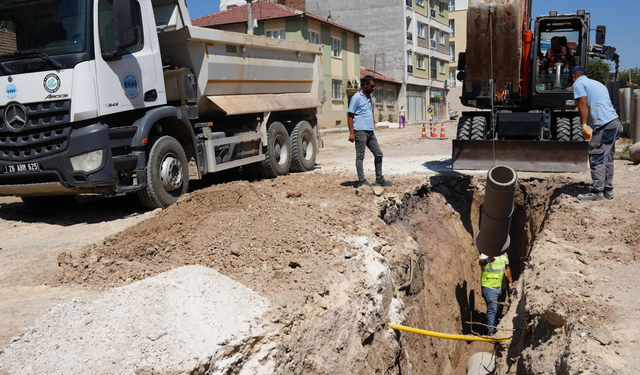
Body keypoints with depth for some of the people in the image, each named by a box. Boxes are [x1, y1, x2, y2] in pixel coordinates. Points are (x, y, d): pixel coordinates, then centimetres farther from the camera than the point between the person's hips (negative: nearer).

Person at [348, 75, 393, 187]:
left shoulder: (369, 97, 17)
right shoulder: (356, 97, -7)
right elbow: (350, 116, -9)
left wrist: (372, 127, 17)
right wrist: (351, 133, -15)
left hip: (370, 131, 8)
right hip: (360, 131, -8)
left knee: (378, 154, 9)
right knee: (360, 156, -2)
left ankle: (379, 179, 17)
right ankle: (361, 181, 3)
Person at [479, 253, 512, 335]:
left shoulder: (504, 254, 12)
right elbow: (481, 262, -32)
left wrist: (510, 282, 20)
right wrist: (487, 260, -55)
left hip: (502, 287, 7)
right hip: (490, 286, -7)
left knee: (499, 310, 13)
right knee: (492, 309, -8)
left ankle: (496, 329, 27)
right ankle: (491, 332, -2)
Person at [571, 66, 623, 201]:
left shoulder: (578, 83, 2)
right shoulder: (598, 83, 27)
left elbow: (583, 103, -10)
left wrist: (583, 124, -10)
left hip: (603, 125, -9)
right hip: (615, 122, 9)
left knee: (597, 159, -6)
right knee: (607, 159, 13)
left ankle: (597, 192, -6)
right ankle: (608, 190, 17)